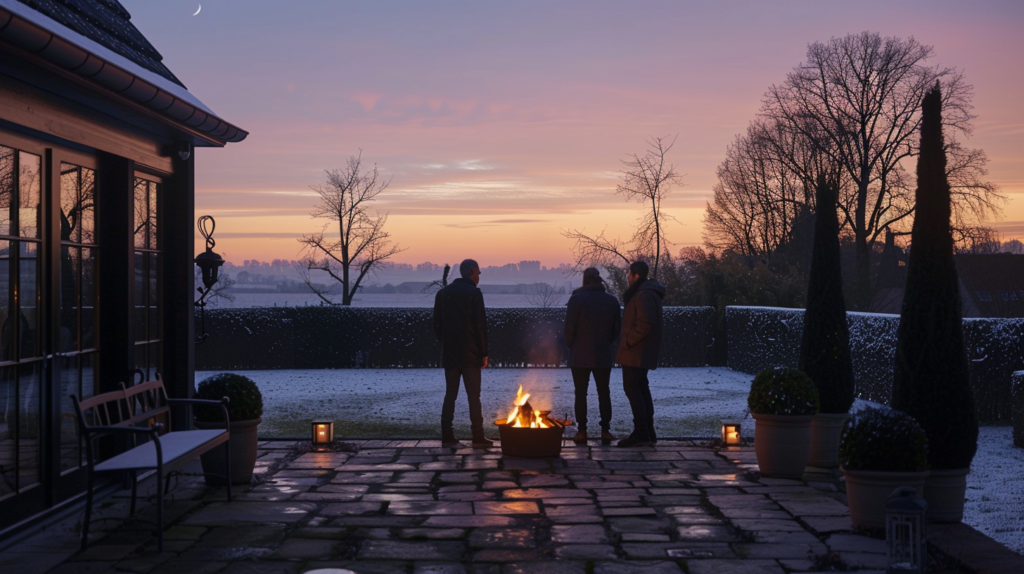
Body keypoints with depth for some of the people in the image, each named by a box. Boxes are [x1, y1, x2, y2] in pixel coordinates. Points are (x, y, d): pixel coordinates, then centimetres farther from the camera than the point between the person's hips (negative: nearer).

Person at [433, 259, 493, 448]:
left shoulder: (443, 293, 9)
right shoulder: (474, 293, -7)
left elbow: (437, 324, 10)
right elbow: (480, 325, -11)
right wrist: (484, 353, -6)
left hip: (449, 354, 5)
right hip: (470, 354, -5)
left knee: (450, 394, 9)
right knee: (473, 395, -1)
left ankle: (447, 436, 7)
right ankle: (478, 437, -1)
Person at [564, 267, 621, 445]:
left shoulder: (577, 299, -9)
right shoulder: (612, 300, 2)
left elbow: (569, 328, -10)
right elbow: (617, 328, 6)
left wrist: (571, 347, 7)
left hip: (580, 355, -3)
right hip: (604, 355, 3)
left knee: (581, 393, 4)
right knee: (604, 392, 10)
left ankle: (582, 431, 4)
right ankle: (605, 430, 8)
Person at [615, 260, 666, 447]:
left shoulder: (644, 294, -17)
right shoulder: (647, 291, 17)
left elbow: (645, 324, -26)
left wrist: (628, 341, -17)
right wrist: (627, 340, 12)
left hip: (636, 352, -11)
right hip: (643, 353, 11)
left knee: (632, 388, -9)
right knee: (641, 389, 14)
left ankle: (641, 433, -10)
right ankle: (648, 432, 19)